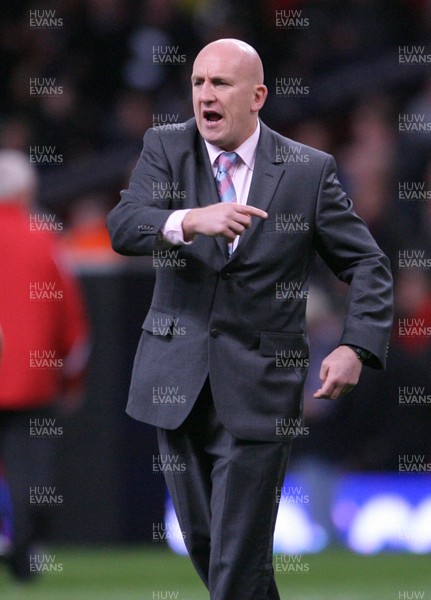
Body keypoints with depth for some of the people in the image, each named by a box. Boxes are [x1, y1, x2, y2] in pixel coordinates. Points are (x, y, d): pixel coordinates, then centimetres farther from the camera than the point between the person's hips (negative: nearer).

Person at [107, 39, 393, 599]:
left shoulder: (309, 170, -3)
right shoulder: (166, 149, 2)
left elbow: (368, 265, 2)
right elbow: (123, 226, -16)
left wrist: (357, 347, -14)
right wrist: (190, 221, -36)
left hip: (258, 389, -3)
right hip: (179, 380, 3)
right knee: (202, 543, 14)